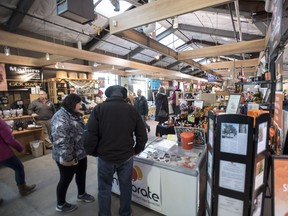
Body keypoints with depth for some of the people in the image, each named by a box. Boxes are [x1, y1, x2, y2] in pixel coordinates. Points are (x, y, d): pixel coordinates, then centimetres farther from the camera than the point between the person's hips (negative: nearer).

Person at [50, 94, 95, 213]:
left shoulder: (75, 115, 6)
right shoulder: (61, 118, -25)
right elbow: (60, 140, -30)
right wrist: (67, 158, -26)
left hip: (80, 153, 9)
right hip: (69, 157, -9)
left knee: (81, 174, 23)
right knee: (66, 179, 11)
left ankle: (81, 194, 47)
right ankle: (61, 205, 34)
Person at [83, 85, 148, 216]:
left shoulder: (99, 109, -8)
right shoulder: (131, 109, -2)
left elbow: (89, 134, -11)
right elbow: (142, 134, 1)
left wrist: (92, 152, 5)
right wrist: (137, 150, 15)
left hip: (105, 156, -1)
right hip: (126, 156, 2)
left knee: (104, 189, 18)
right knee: (126, 187, 20)